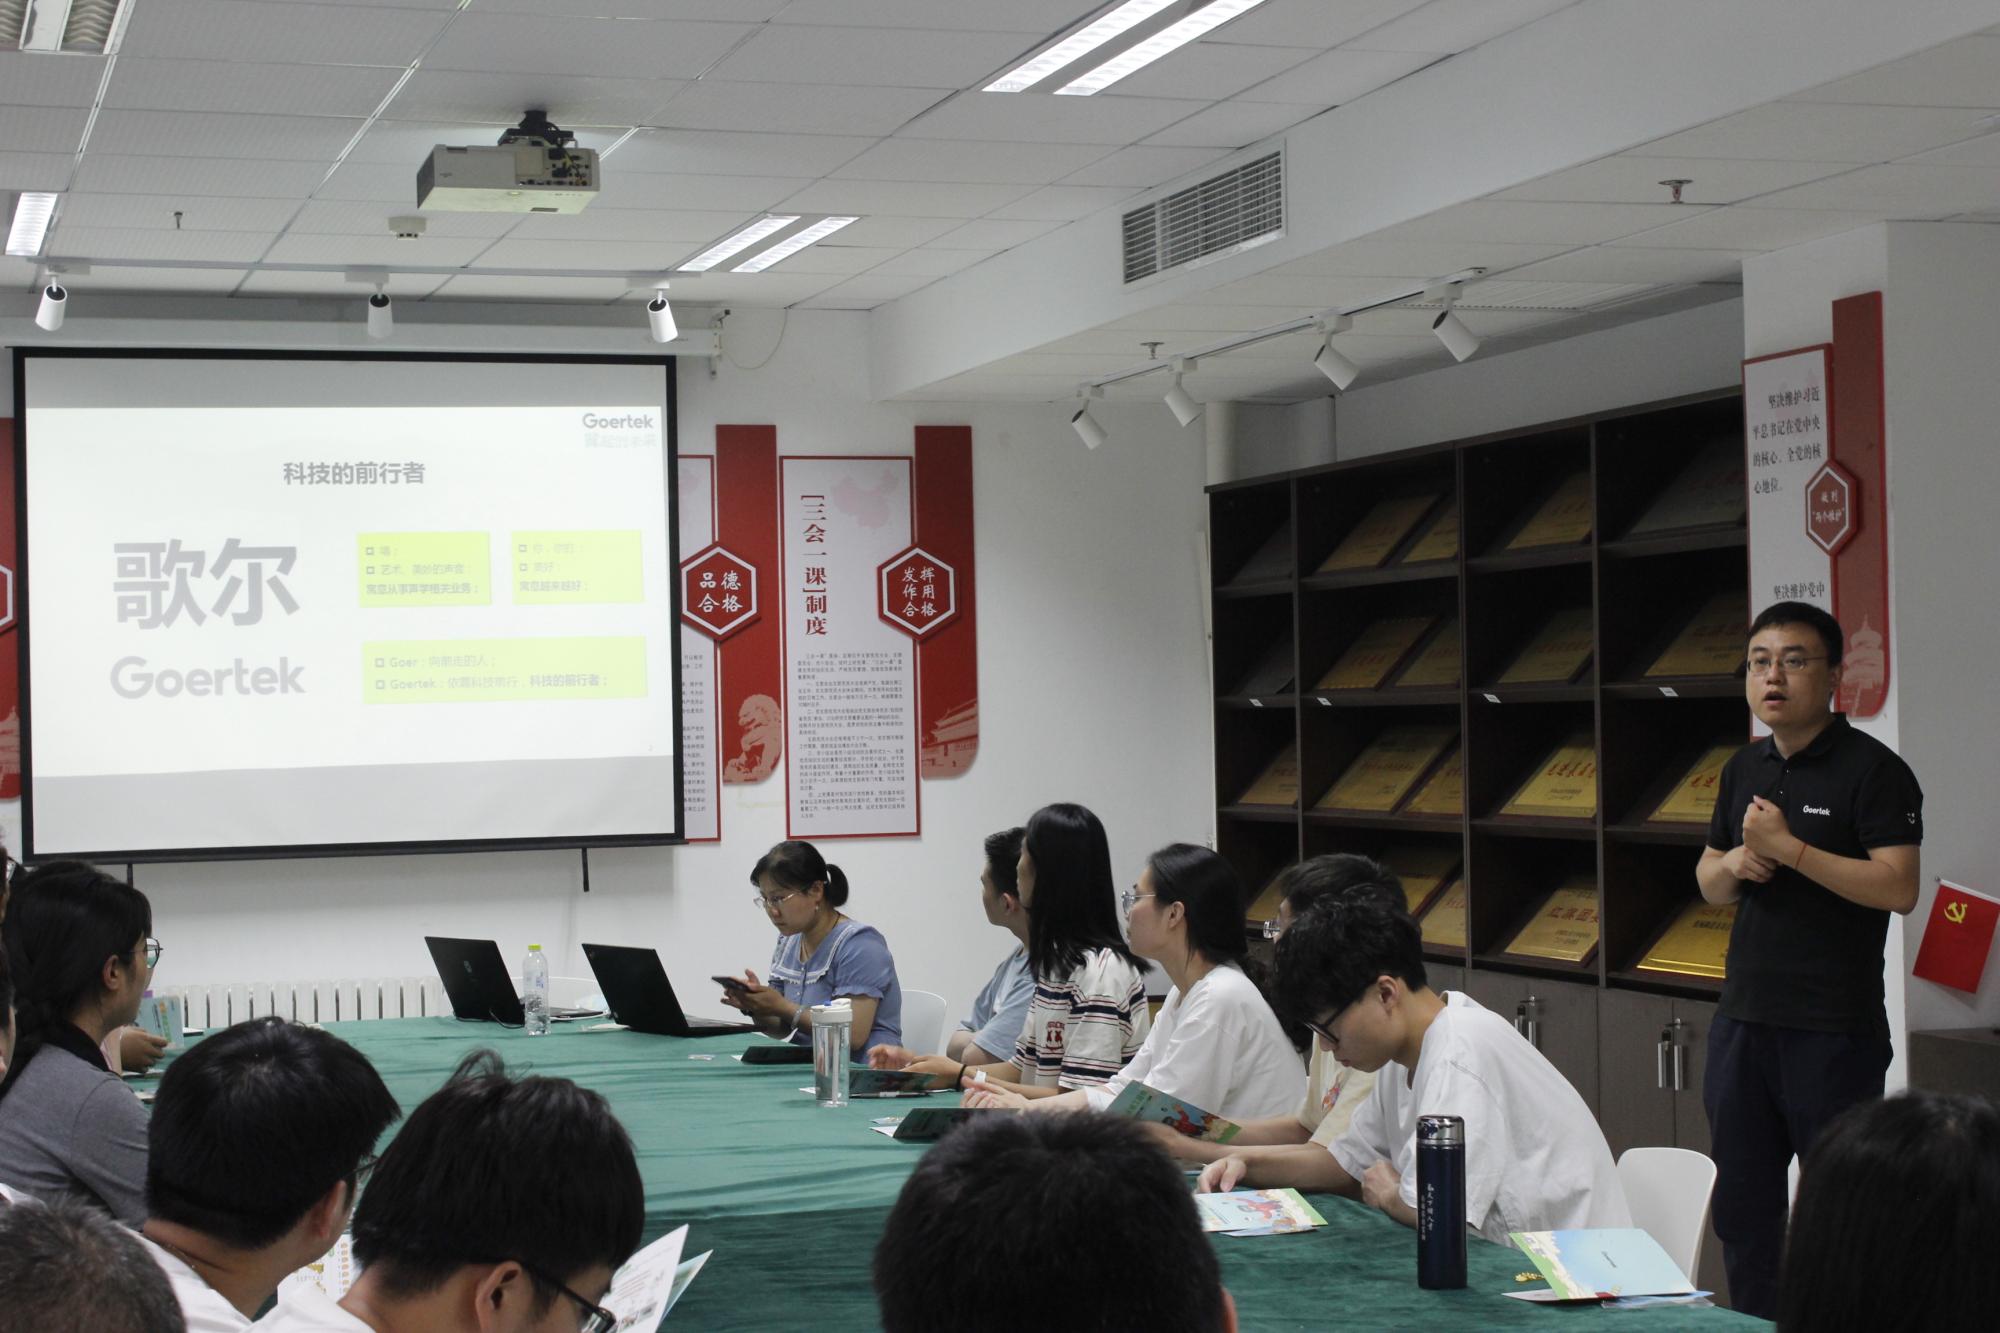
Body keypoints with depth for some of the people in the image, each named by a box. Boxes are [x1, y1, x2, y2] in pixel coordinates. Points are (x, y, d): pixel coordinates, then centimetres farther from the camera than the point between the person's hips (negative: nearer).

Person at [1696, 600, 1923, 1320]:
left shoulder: (1872, 770, -9)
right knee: (1743, 1208, 13)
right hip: (1743, 1019, 7)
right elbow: (1709, 881, 21)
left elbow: (1898, 888, -20)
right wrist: (1734, 864, -2)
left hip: (1834, 1034, -7)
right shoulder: (1746, 769, 13)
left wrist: (1791, 849, -21)